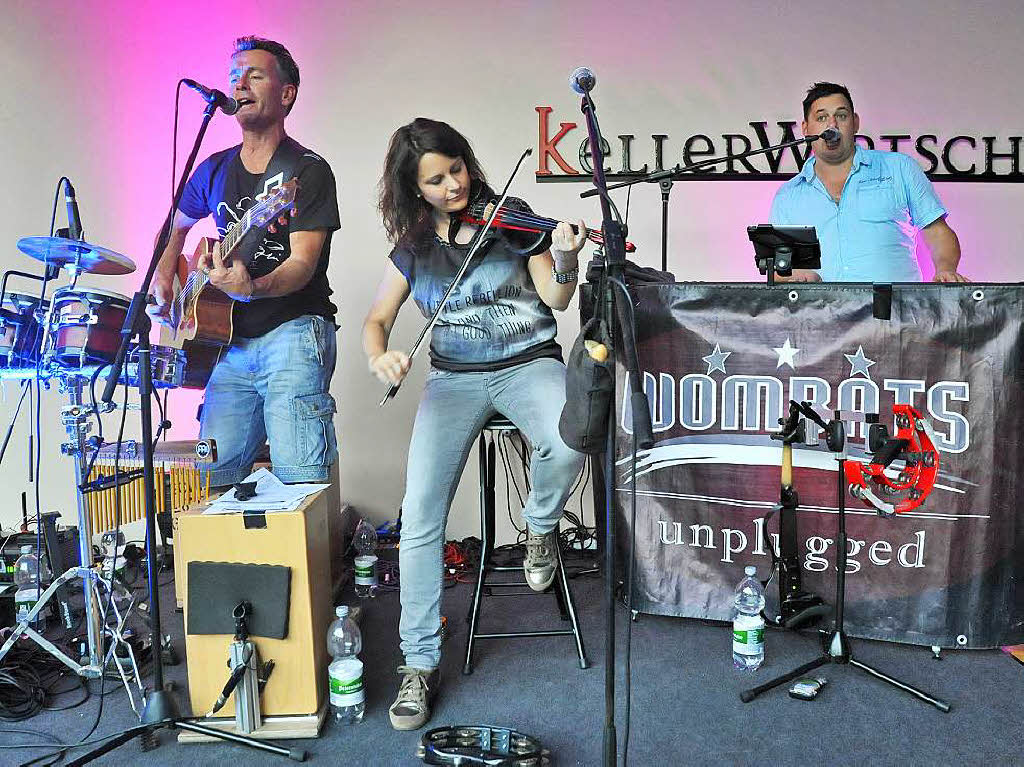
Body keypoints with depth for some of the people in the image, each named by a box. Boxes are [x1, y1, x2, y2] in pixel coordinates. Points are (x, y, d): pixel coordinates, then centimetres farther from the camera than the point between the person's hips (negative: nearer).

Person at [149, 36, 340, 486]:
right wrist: (163, 280, 15)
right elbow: (176, 227, 32)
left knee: (299, 478, -15)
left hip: (294, 330, -6)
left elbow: (303, 261, -15)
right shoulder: (215, 170, 14)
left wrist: (252, 288, -34)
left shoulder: (307, 170, -5)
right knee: (214, 477, 5)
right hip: (232, 340, 6)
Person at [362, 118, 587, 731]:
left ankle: (540, 528, 1)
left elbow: (555, 299, -5)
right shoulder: (412, 246, 6)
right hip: (454, 379, 2)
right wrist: (379, 355, -12)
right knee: (421, 516, -16)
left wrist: (564, 263, -27)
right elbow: (377, 320, 11)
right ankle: (421, 664, -1)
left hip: (529, 363, -1)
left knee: (567, 445, -36)